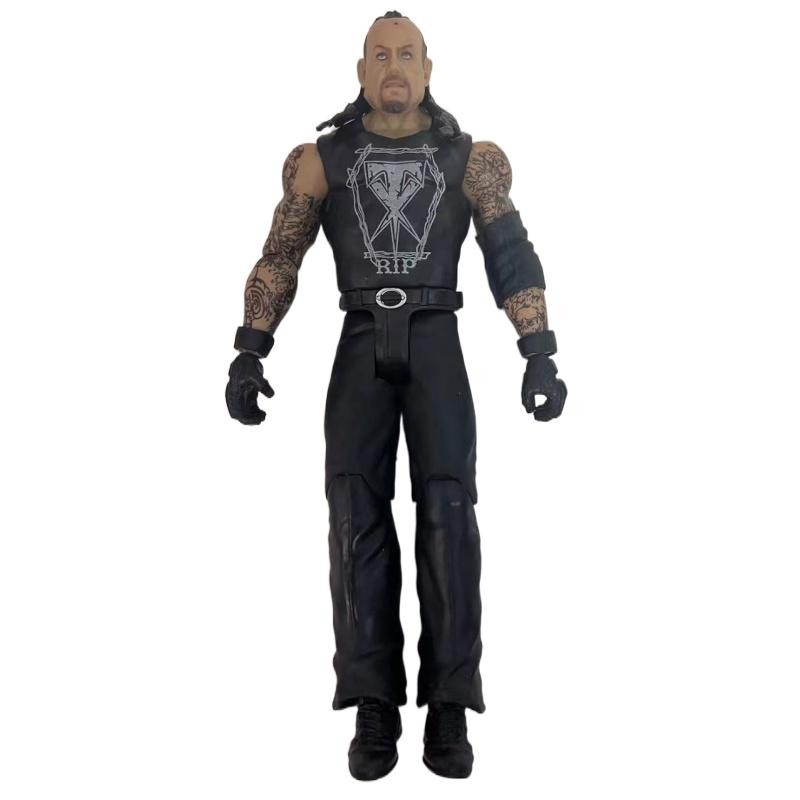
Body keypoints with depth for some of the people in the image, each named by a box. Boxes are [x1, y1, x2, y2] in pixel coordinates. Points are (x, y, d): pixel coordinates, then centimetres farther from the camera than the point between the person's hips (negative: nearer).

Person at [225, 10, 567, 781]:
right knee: (358, 514, -14)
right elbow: (278, 261, 7)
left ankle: (448, 710, -8)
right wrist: (248, 355, -5)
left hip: (436, 348, 0)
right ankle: (375, 709, -7)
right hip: (362, 350, 1)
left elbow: (514, 261, 5)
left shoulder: (471, 159, 9)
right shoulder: (321, 159, 10)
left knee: (447, 513, -15)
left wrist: (541, 358, -5)